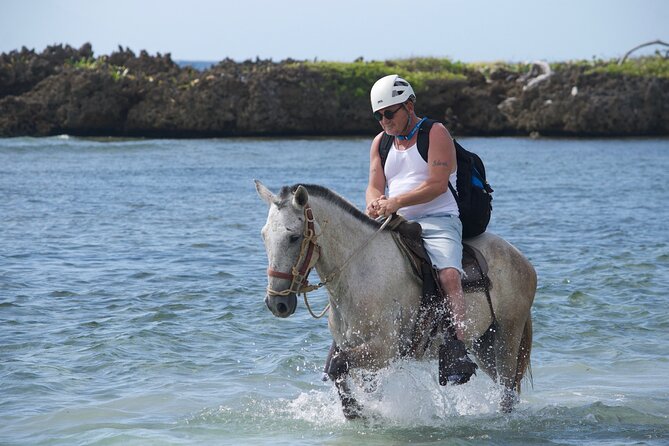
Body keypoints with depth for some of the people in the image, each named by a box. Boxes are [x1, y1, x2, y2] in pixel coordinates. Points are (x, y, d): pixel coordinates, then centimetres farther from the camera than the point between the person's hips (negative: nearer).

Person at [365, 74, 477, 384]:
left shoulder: (436, 133, -2)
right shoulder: (381, 143, 17)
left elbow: (437, 184, -14)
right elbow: (375, 186, 10)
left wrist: (396, 202, -24)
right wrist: (374, 202, -15)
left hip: (439, 221, -6)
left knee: (448, 275, -30)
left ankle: (460, 352, -36)